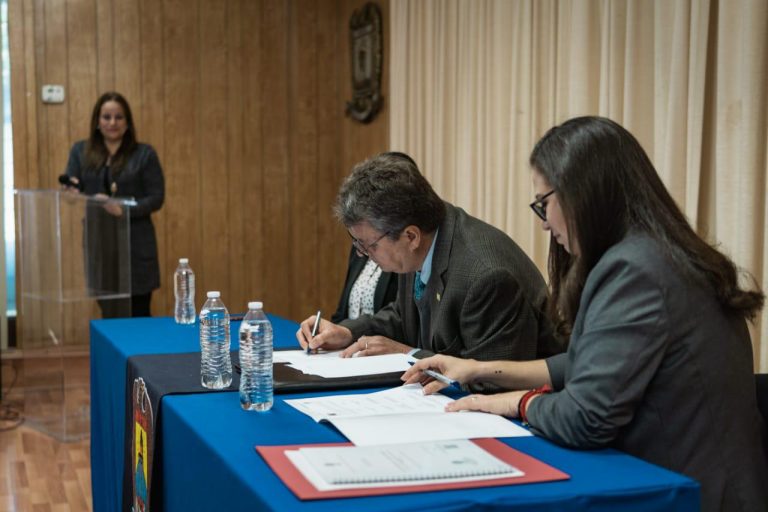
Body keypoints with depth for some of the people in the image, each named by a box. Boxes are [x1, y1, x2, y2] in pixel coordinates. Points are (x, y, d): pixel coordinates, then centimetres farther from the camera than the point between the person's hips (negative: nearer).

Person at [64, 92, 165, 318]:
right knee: (109, 315, 6)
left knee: (138, 314, -1)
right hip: (98, 244, 2)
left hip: (135, 245, -2)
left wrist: (123, 210, -18)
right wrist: (71, 191, -19)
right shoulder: (80, 151, 9)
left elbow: (156, 198, -3)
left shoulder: (145, 154, 1)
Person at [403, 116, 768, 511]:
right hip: (672, 478, 9)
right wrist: (483, 370, 17)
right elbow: (592, 365, 19)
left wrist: (520, 402, -5)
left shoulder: (633, 269, -22)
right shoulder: (657, 254, 10)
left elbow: (586, 419, -25)